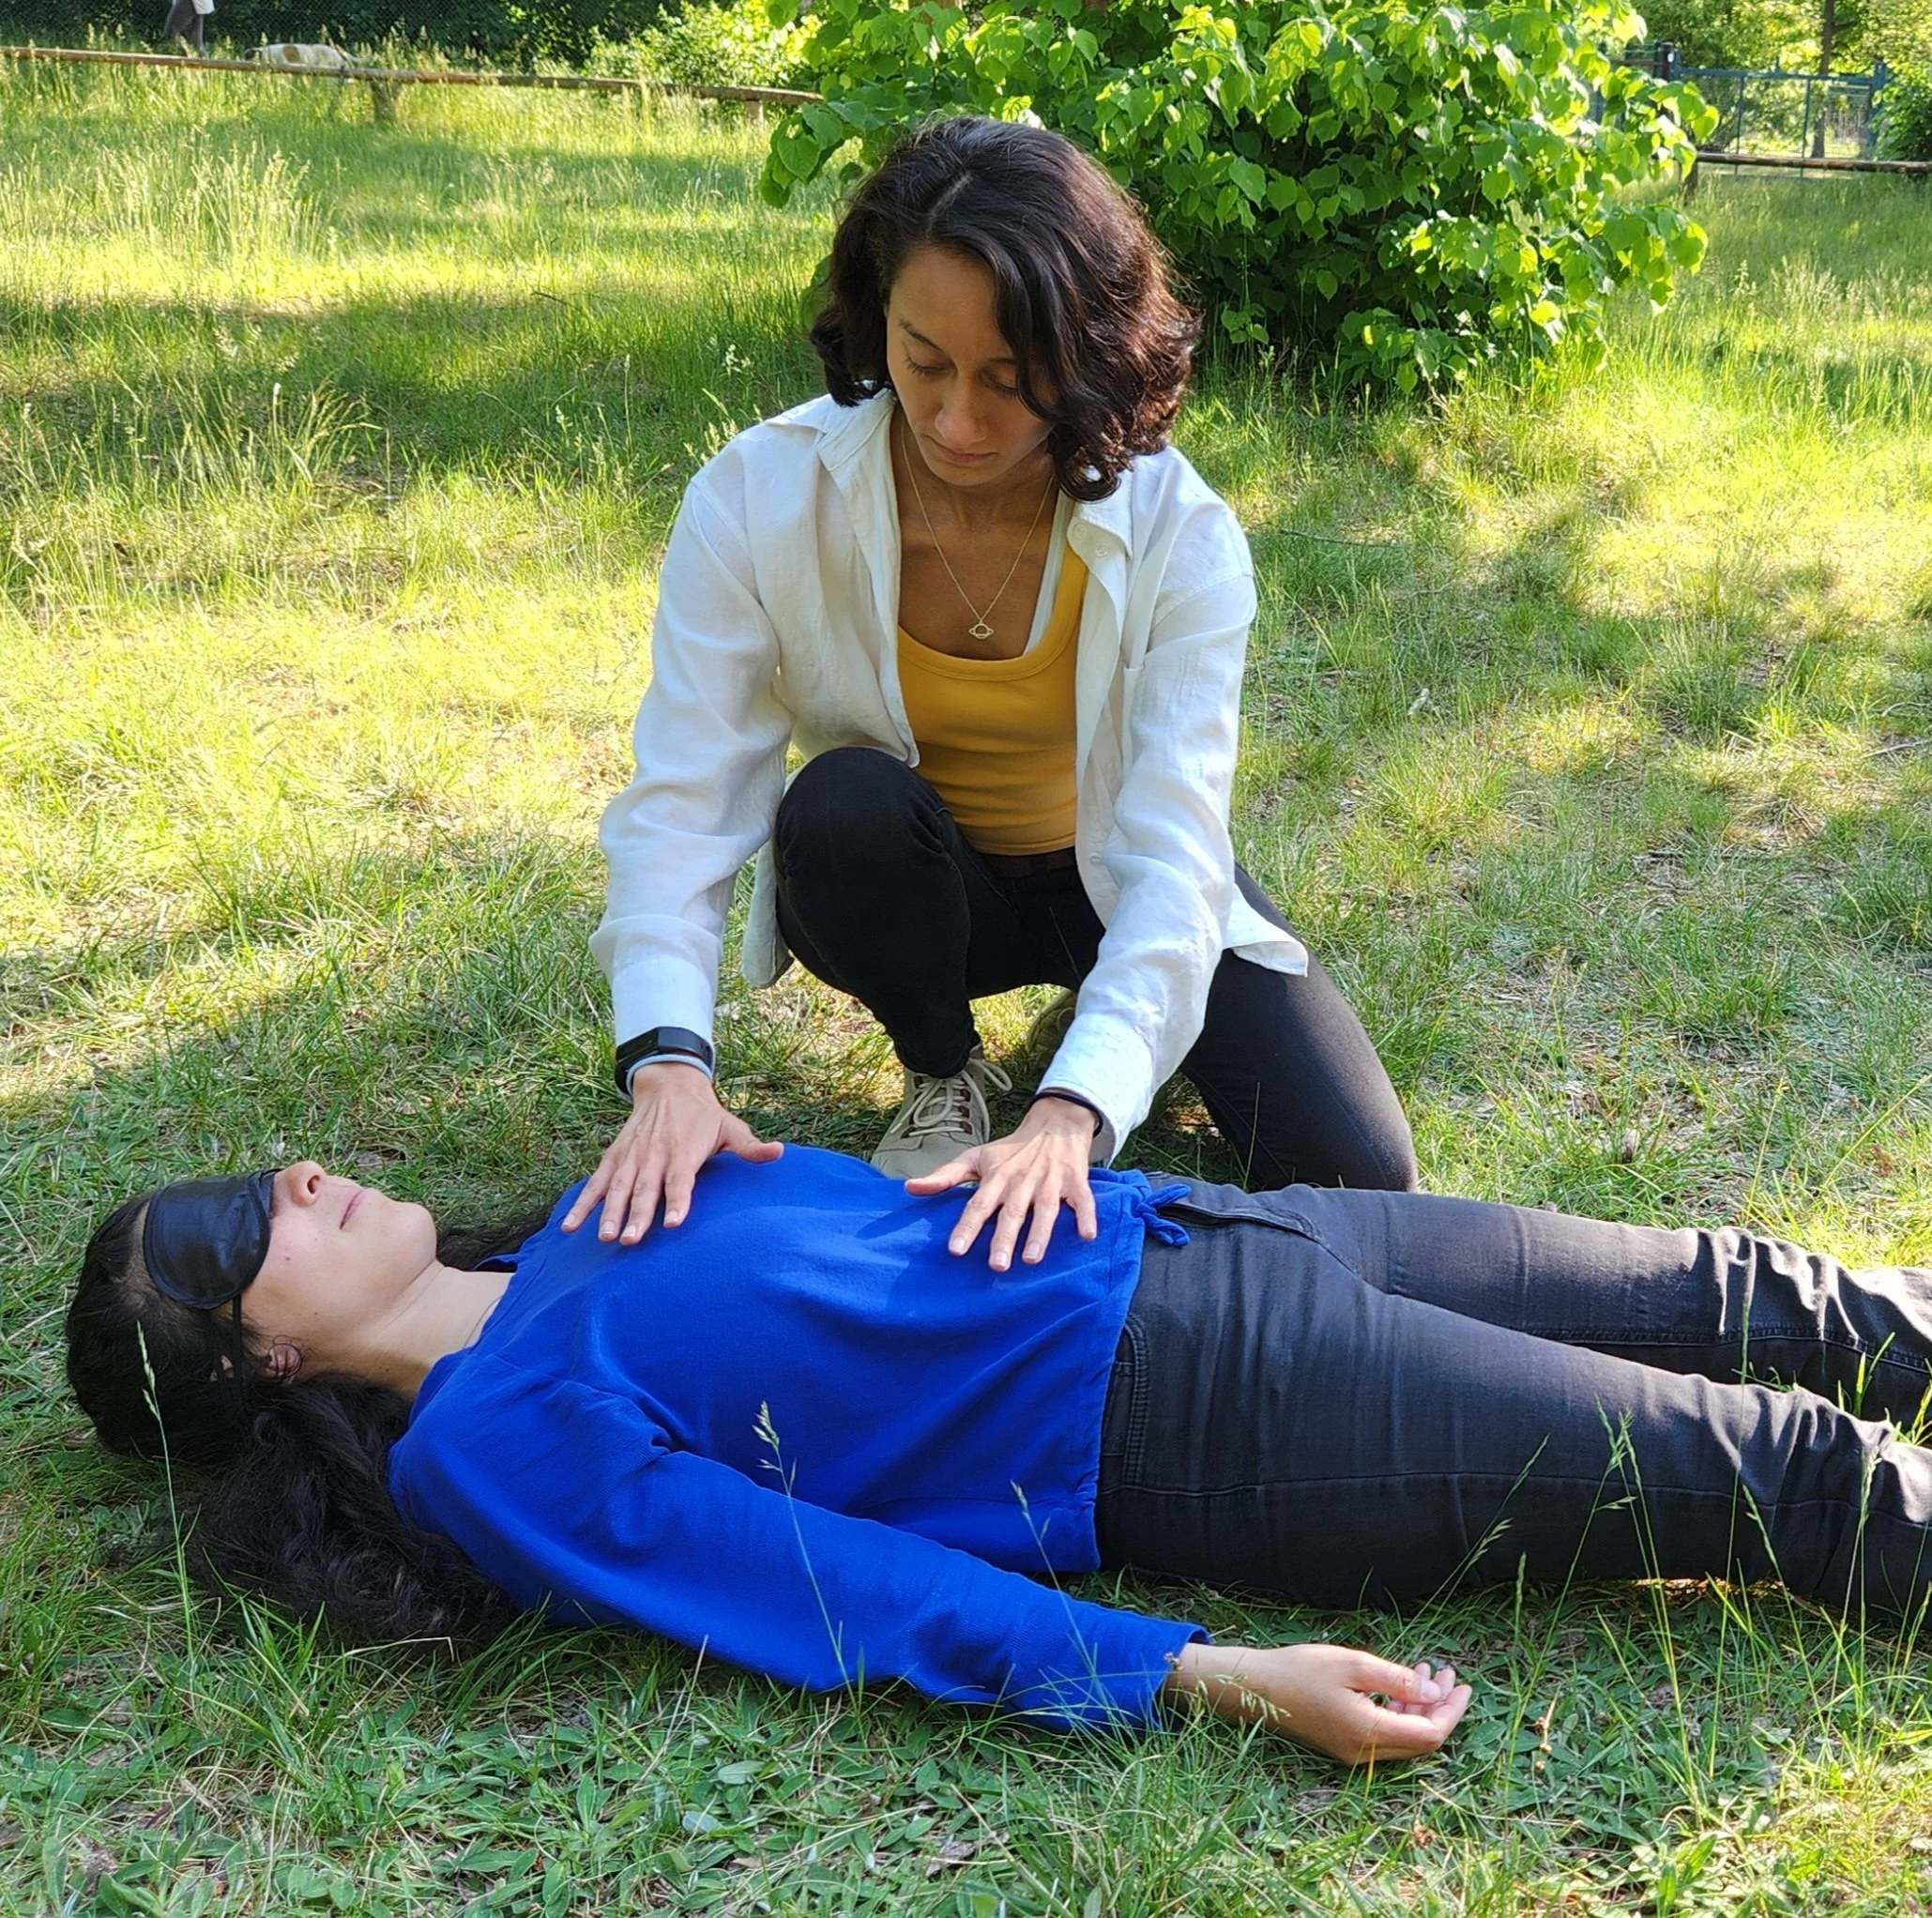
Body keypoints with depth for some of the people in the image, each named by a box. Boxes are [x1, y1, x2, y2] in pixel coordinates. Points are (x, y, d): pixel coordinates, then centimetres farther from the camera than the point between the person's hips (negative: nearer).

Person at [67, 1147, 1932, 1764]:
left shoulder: (582, 1237, 11)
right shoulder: (488, 1452, -13)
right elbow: (853, 1590, -20)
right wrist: (1219, 1676, -27)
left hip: (1189, 1234, 7)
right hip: (1192, 1418, -7)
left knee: (1728, 1295, 11)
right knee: (1778, 1467, -4)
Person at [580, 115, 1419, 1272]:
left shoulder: (1180, 538, -26)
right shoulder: (758, 500, -25)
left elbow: (1173, 851, -33)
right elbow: (682, 802, -28)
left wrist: (1073, 1112, -49)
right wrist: (668, 1064, -45)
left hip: (1112, 883, 0)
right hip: (913, 886, 0)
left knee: (1357, 1175, -14)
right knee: (846, 802, -36)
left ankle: (1091, 1028, 16)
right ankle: (942, 1075, -4)